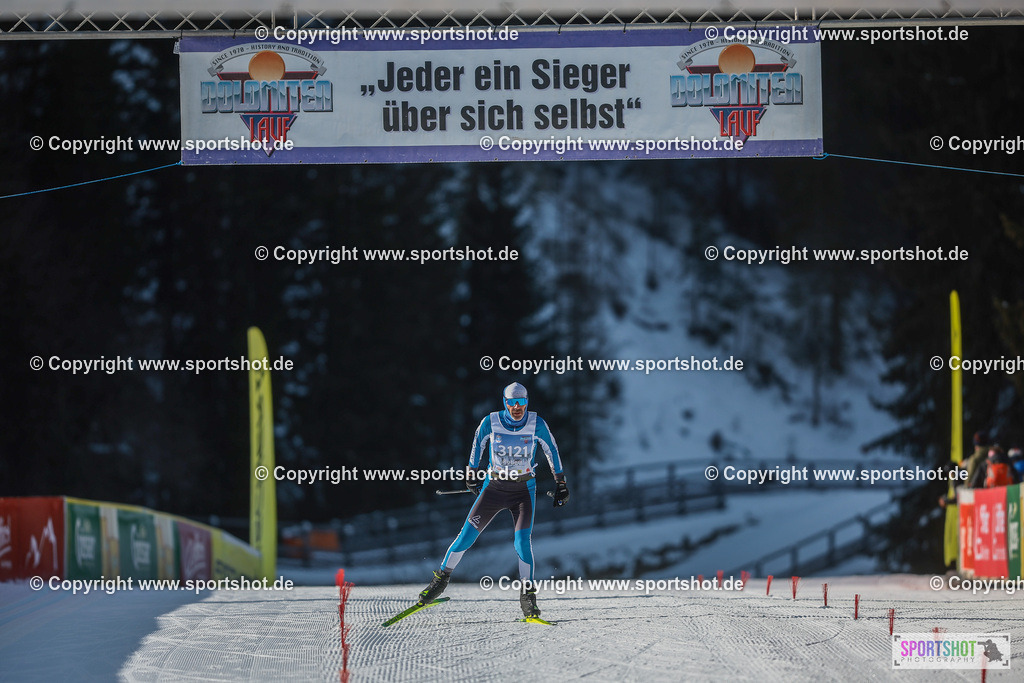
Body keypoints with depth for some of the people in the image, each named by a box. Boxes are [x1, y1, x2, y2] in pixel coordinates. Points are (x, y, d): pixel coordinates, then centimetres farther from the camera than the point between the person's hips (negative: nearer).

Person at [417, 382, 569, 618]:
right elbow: (478, 443, 9)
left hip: (524, 489, -1)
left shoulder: (537, 424, -10)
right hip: (494, 486, 1)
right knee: (467, 535, -4)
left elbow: (552, 451, 3)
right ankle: (441, 578, 11)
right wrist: (472, 473, 18)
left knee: (523, 540, -15)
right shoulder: (491, 422, -10)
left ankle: (528, 595, -6)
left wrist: (560, 483, 6)